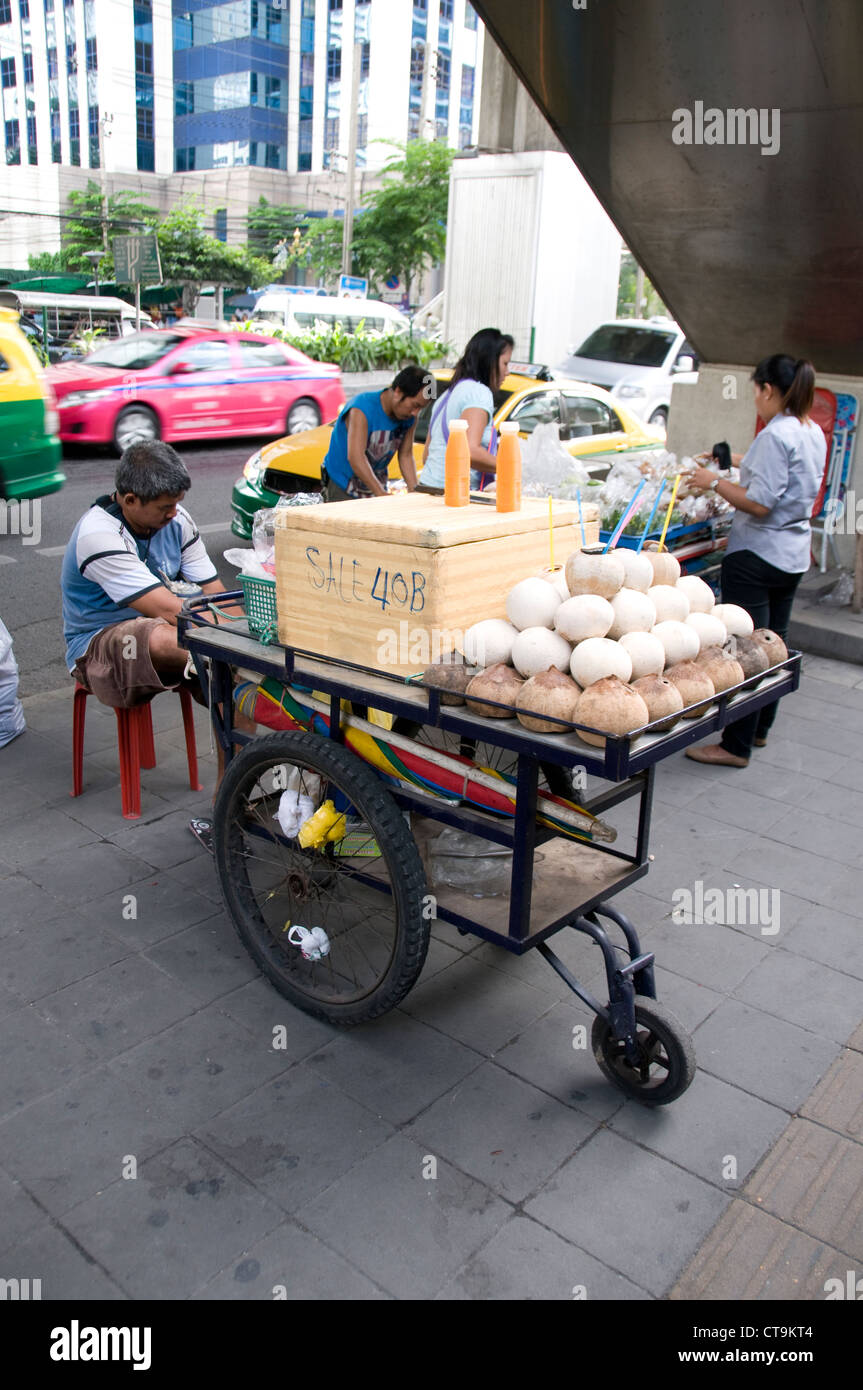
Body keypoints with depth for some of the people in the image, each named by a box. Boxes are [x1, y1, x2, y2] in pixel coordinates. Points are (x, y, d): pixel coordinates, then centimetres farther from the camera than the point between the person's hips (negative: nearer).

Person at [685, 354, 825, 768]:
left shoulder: (776, 435, -18)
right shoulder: (814, 433, 10)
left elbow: (759, 503, -23)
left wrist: (715, 482, -11)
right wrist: (747, 471, 27)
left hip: (757, 556, -10)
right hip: (794, 553, 10)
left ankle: (737, 746, 2)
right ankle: (760, 729, 30)